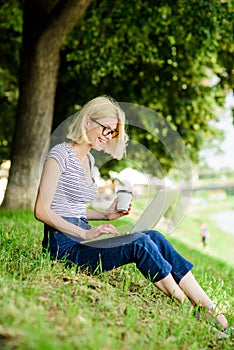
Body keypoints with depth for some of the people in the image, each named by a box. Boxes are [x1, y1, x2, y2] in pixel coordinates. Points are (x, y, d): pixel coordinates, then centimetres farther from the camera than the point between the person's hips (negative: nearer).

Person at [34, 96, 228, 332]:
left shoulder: (88, 160, 17)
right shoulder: (61, 154, -8)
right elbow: (41, 210, -14)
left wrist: (106, 215, 5)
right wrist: (85, 234, -20)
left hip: (82, 238, 7)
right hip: (64, 244, -7)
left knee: (155, 237, -13)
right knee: (140, 243, -26)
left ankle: (208, 309, -16)